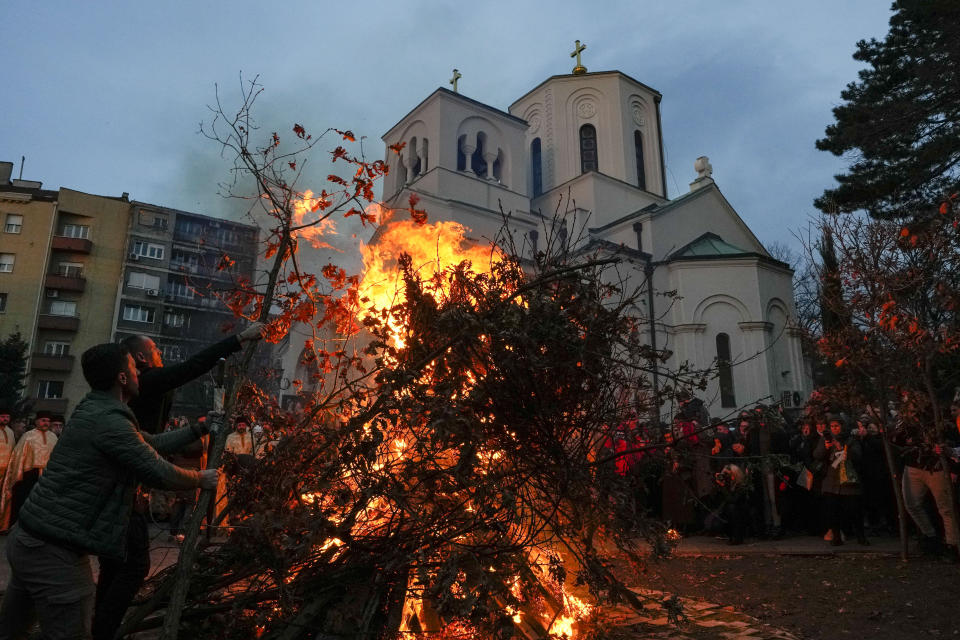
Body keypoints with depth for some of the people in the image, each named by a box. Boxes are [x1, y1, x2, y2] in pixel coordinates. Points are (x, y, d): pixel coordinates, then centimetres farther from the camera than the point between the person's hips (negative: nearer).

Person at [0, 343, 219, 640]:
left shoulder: (94, 411, 12)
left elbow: (151, 444, 21)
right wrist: (201, 479, 2)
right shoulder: (110, 421, -19)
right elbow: (159, 473, -15)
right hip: (55, 551, -10)